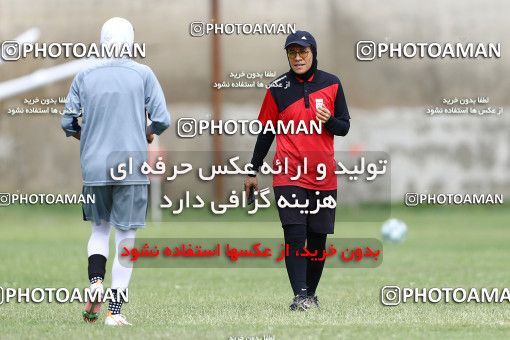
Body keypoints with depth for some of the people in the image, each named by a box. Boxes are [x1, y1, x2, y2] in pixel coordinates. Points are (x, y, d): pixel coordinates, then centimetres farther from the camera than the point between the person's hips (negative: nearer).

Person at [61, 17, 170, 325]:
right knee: (126, 237, 4)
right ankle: (115, 311, 1)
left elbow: (68, 123, 3)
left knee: (100, 228, 20)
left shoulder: (85, 77, 3)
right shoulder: (143, 74, -3)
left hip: (94, 167, 2)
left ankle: (96, 283, -5)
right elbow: (162, 119, -8)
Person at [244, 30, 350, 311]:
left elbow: (344, 128, 9)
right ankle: (300, 296, -17)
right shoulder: (278, 89, 1)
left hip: (324, 176, 2)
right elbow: (266, 132, 9)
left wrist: (328, 120, -14)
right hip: (289, 174, -2)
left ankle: (311, 293, 19)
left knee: (318, 238, 6)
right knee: (294, 235, -14)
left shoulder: (331, 84, 5)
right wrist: (253, 172, 10)